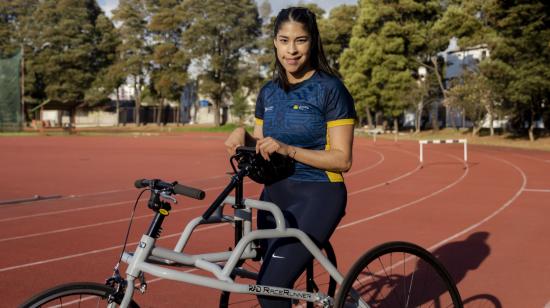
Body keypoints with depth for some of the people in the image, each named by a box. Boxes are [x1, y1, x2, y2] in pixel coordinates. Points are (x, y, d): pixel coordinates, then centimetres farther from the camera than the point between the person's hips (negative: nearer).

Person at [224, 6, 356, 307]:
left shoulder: (330, 89, -9)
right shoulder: (268, 92, 10)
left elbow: (342, 159, -13)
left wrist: (289, 150, -23)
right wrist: (243, 135, -7)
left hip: (317, 196, -6)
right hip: (274, 195, 7)